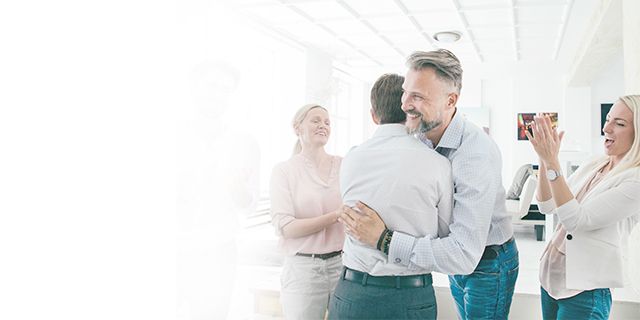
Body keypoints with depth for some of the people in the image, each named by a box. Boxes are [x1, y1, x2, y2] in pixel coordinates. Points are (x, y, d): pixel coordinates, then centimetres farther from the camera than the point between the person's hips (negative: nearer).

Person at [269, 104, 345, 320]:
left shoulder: (344, 165, 6)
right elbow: (284, 228, -10)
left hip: (342, 263, 2)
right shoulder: (284, 170, -1)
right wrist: (335, 217, -18)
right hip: (303, 268, -2)